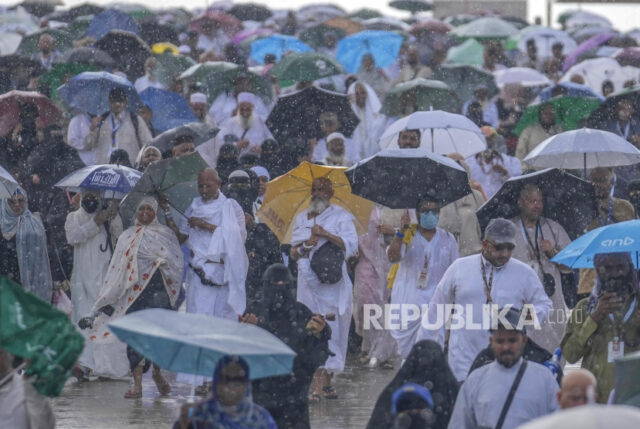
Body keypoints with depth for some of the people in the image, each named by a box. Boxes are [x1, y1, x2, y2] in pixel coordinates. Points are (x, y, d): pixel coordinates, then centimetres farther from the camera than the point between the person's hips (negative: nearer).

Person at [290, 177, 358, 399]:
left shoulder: (340, 216, 4)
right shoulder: (301, 219, 18)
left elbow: (351, 245, -6)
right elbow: (293, 252, 17)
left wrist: (325, 234, -15)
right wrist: (304, 247, -5)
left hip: (332, 283, -5)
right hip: (308, 281, 5)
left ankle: (318, 387, -15)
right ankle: (327, 385, 6)